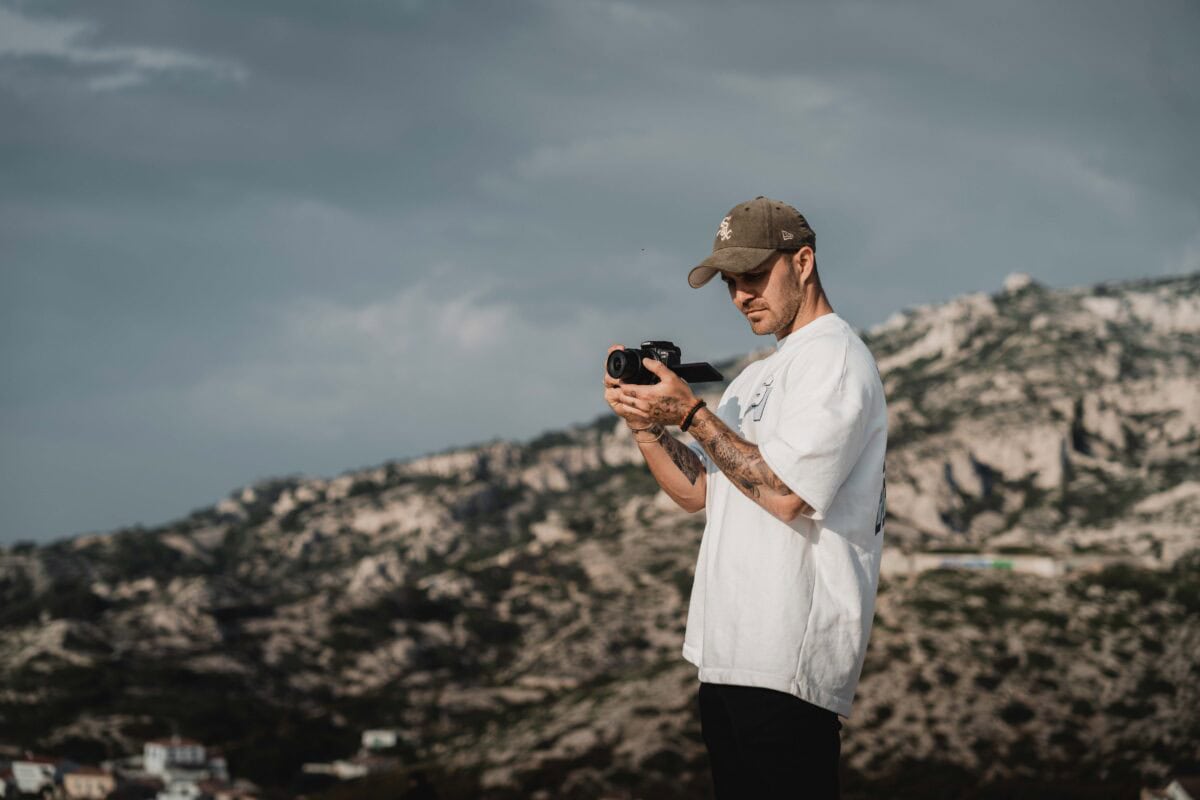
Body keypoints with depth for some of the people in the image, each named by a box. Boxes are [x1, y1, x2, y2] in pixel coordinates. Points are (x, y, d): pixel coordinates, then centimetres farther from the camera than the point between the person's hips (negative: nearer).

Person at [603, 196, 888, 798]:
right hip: (727, 656, 10)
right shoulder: (757, 376, 24)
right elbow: (696, 491, 20)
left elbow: (786, 493, -17)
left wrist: (692, 415, -13)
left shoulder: (833, 356, -7)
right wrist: (645, 424, 4)